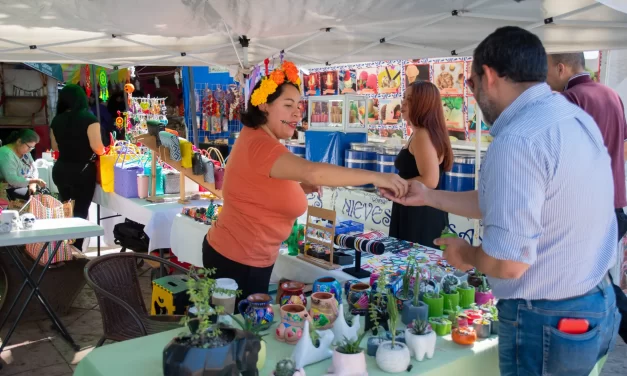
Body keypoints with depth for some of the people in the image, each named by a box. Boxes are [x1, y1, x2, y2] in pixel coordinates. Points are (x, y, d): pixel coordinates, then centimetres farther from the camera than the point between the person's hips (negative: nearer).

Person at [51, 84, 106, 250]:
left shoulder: (57, 120, 4)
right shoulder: (88, 118, -12)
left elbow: (55, 147, 15)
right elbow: (98, 148, -17)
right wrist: (103, 151, 4)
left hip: (60, 169, 6)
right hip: (82, 171, -5)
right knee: (80, 212, 3)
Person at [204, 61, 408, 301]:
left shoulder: (258, 139, 10)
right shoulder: (260, 144, -24)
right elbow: (312, 172, -39)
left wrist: (300, 188, -1)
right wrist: (375, 177, -37)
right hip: (237, 261, -10)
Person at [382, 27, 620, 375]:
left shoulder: (517, 141, -26)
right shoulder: (575, 117, 4)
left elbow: (508, 263, -28)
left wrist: (466, 254, -6)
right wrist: (427, 196, 17)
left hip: (546, 321, -9)